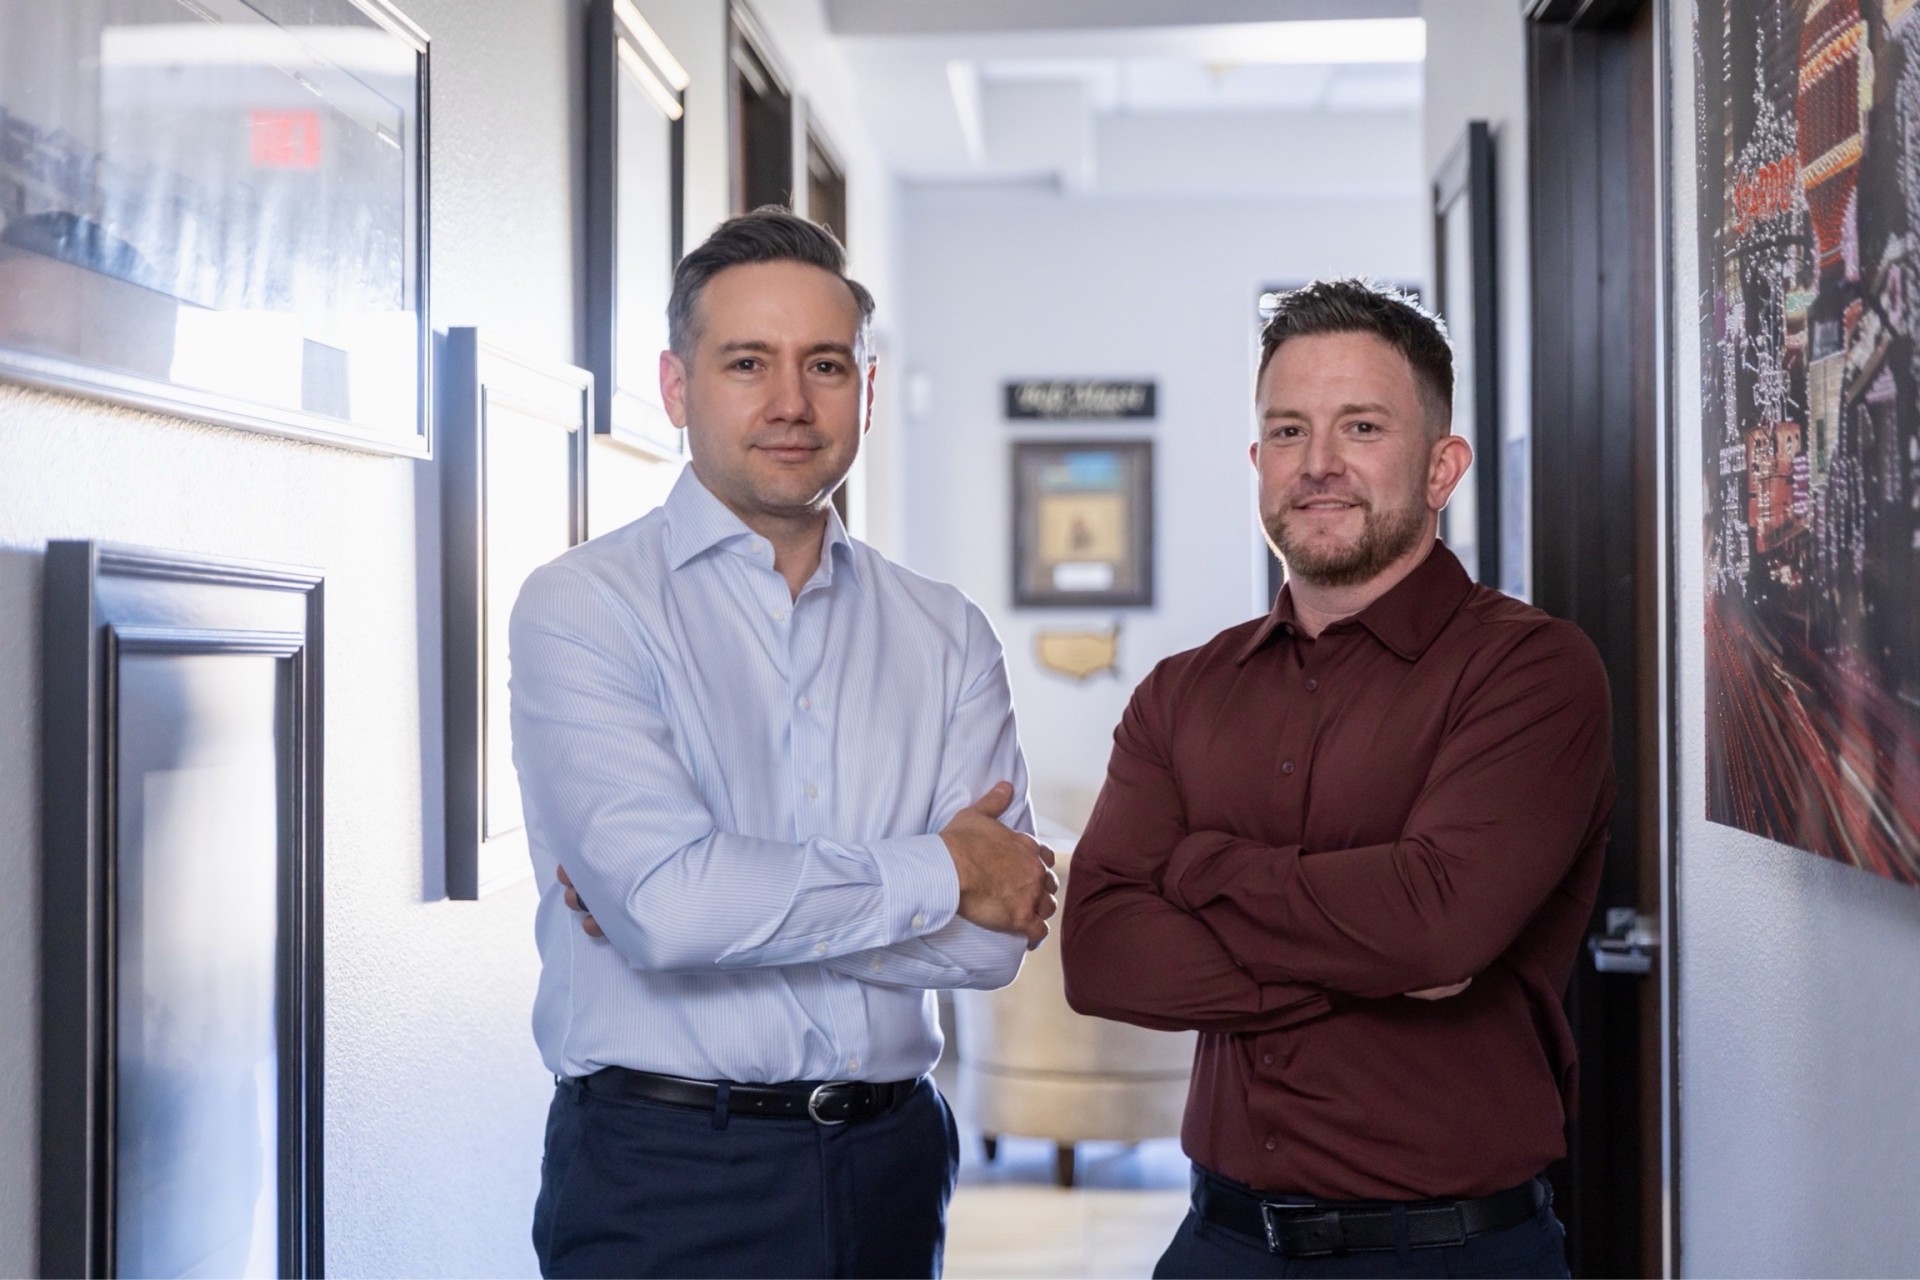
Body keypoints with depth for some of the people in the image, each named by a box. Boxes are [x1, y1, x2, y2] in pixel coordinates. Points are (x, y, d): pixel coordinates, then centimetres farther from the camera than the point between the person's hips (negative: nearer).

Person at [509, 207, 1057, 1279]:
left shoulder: (947, 636, 5)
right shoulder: (584, 606, -7)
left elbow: (994, 939, -5)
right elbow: (663, 902, -20)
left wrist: (741, 899, -15)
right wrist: (939, 871, -10)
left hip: (890, 1160, 4)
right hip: (660, 1176, -3)